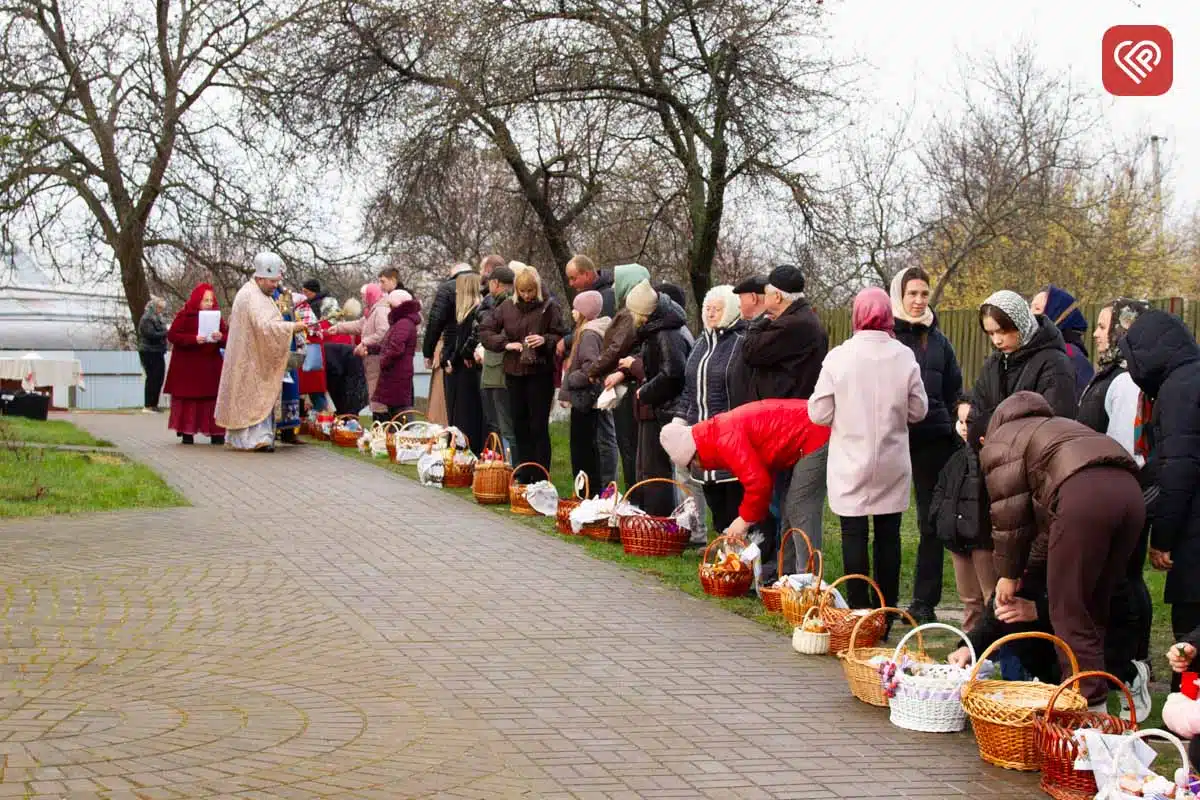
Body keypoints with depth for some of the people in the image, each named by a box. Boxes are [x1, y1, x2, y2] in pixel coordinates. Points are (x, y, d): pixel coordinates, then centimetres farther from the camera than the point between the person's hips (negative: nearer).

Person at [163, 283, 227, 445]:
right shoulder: (184, 316, -2)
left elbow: (227, 337, 7)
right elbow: (172, 335, -10)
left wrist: (220, 337, -17)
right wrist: (194, 339, -21)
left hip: (211, 367, 3)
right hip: (188, 367, -3)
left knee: (213, 399, -2)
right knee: (189, 399, -2)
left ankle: (216, 434, 0)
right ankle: (187, 433, 4)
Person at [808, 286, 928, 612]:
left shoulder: (839, 356, -12)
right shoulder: (904, 356, -7)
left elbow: (819, 413, -8)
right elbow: (918, 411, 1)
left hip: (851, 465, -2)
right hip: (892, 464, 2)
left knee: (854, 535, 6)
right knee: (888, 536, 11)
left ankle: (859, 611, 8)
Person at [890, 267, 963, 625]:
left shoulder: (938, 341, 13)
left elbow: (955, 393, 18)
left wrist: (956, 433, 12)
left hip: (933, 438, 3)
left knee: (931, 522, 2)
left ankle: (924, 602, 8)